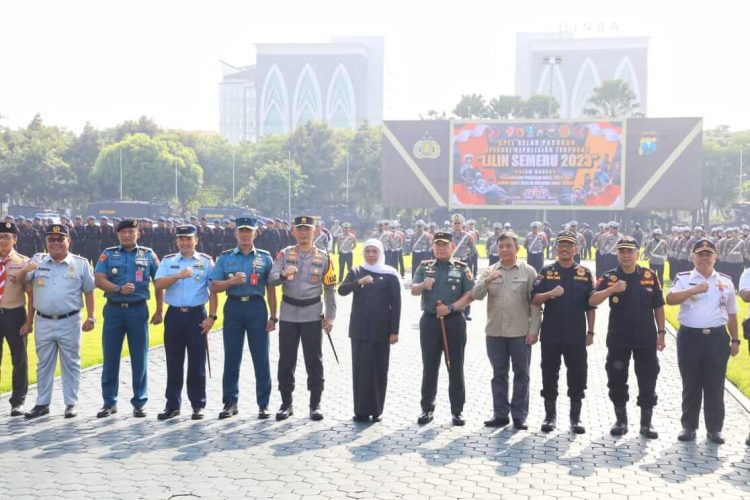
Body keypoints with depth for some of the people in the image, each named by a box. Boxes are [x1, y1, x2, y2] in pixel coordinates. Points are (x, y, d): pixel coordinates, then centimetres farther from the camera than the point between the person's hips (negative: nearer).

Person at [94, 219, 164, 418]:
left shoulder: (148, 255, 6)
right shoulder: (108, 254, 7)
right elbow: (99, 279, -3)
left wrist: (159, 310, 4)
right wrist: (119, 289, -19)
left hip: (138, 310, 0)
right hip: (114, 310, 1)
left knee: (140, 358, 3)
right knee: (110, 357, 5)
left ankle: (139, 403, 13)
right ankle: (109, 402, 16)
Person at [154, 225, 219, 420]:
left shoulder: (206, 261, 4)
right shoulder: (168, 261, 9)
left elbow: (213, 291, 2)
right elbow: (158, 284, -6)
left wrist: (211, 317, -5)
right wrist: (179, 275, -19)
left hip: (197, 315, -1)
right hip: (174, 315, 2)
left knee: (197, 362, 2)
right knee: (173, 362, 6)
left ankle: (198, 405, 12)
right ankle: (172, 405, 15)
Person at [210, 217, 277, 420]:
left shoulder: (265, 258, 6)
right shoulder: (225, 257, 7)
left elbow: (270, 289, 6)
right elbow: (214, 286, 3)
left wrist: (273, 317, 1)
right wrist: (232, 281, -16)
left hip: (257, 307, -1)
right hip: (233, 307, 1)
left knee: (261, 358, 2)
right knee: (231, 358, 6)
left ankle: (263, 404, 10)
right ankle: (230, 402, 17)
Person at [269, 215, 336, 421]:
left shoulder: (323, 257, 2)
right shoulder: (284, 254, 3)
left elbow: (330, 289, 4)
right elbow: (272, 280, -7)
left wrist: (330, 316, -1)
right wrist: (284, 274, -29)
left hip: (313, 316, -1)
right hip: (288, 315, 1)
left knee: (314, 361, 4)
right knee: (286, 361, 6)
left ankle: (315, 405, 14)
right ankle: (286, 404, 17)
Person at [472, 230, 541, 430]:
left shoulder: (528, 271, 0)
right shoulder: (490, 271, 7)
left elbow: (535, 304, -2)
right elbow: (476, 295, -4)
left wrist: (534, 330, -8)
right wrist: (487, 281, -22)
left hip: (520, 333, -2)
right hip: (495, 332, 2)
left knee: (521, 374, 5)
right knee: (499, 374, 10)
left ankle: (519, 415, 13)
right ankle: (500, 414, 18)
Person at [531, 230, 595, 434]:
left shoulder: (585, 274, 5)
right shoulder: (546, 272, 4)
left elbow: (591, 306, 6)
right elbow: (534, 300, -3)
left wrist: (590, 331, 2)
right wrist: (550, 293, -22)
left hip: (577, 335, 0)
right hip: (550, 334, 0)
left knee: (577, 375, 4)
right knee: (549, 375, 6)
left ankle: (575, 417, 16)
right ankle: (550, 415, 18)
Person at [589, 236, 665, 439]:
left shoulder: (650, 276, 1)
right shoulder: (609, 277, -1)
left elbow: (658, 307, 6)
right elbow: (592, 301, -14)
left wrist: (661, 333, 2)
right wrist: (611, 289, -29)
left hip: (646, 338, 0)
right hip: (618, 338, 0)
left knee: (647, 382, 6)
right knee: (617, 381, 7)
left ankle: (646, 423, 18)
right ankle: (621, 421, 22)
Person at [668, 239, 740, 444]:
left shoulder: (726, 281, 10)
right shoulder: (683, 279, 1)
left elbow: (731, 314, 15)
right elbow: (670, 299, -18)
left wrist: (735, 340, 11)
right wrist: (695, 290, -29)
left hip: (717, 338, 2)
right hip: (690, 337, -2)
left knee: (715, 386, 6)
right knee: (691, 385, 6)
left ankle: (714, 428, 16)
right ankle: (688, 426, 17)